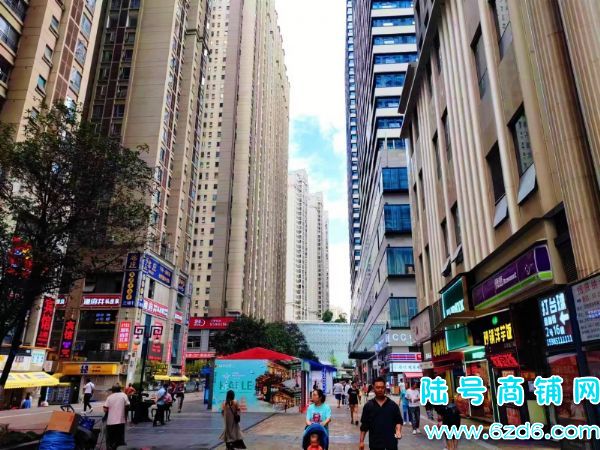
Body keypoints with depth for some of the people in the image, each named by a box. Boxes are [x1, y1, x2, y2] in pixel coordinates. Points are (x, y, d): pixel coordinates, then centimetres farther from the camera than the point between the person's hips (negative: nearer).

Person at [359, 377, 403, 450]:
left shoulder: (393, 405, 1)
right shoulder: (368, 406, 1)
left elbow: (399, 421, 5)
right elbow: (364, 425, 3)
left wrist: (398, 431, -15)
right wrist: (361, 441, 0)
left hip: (391, 441, 0)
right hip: (375, 442, 0)